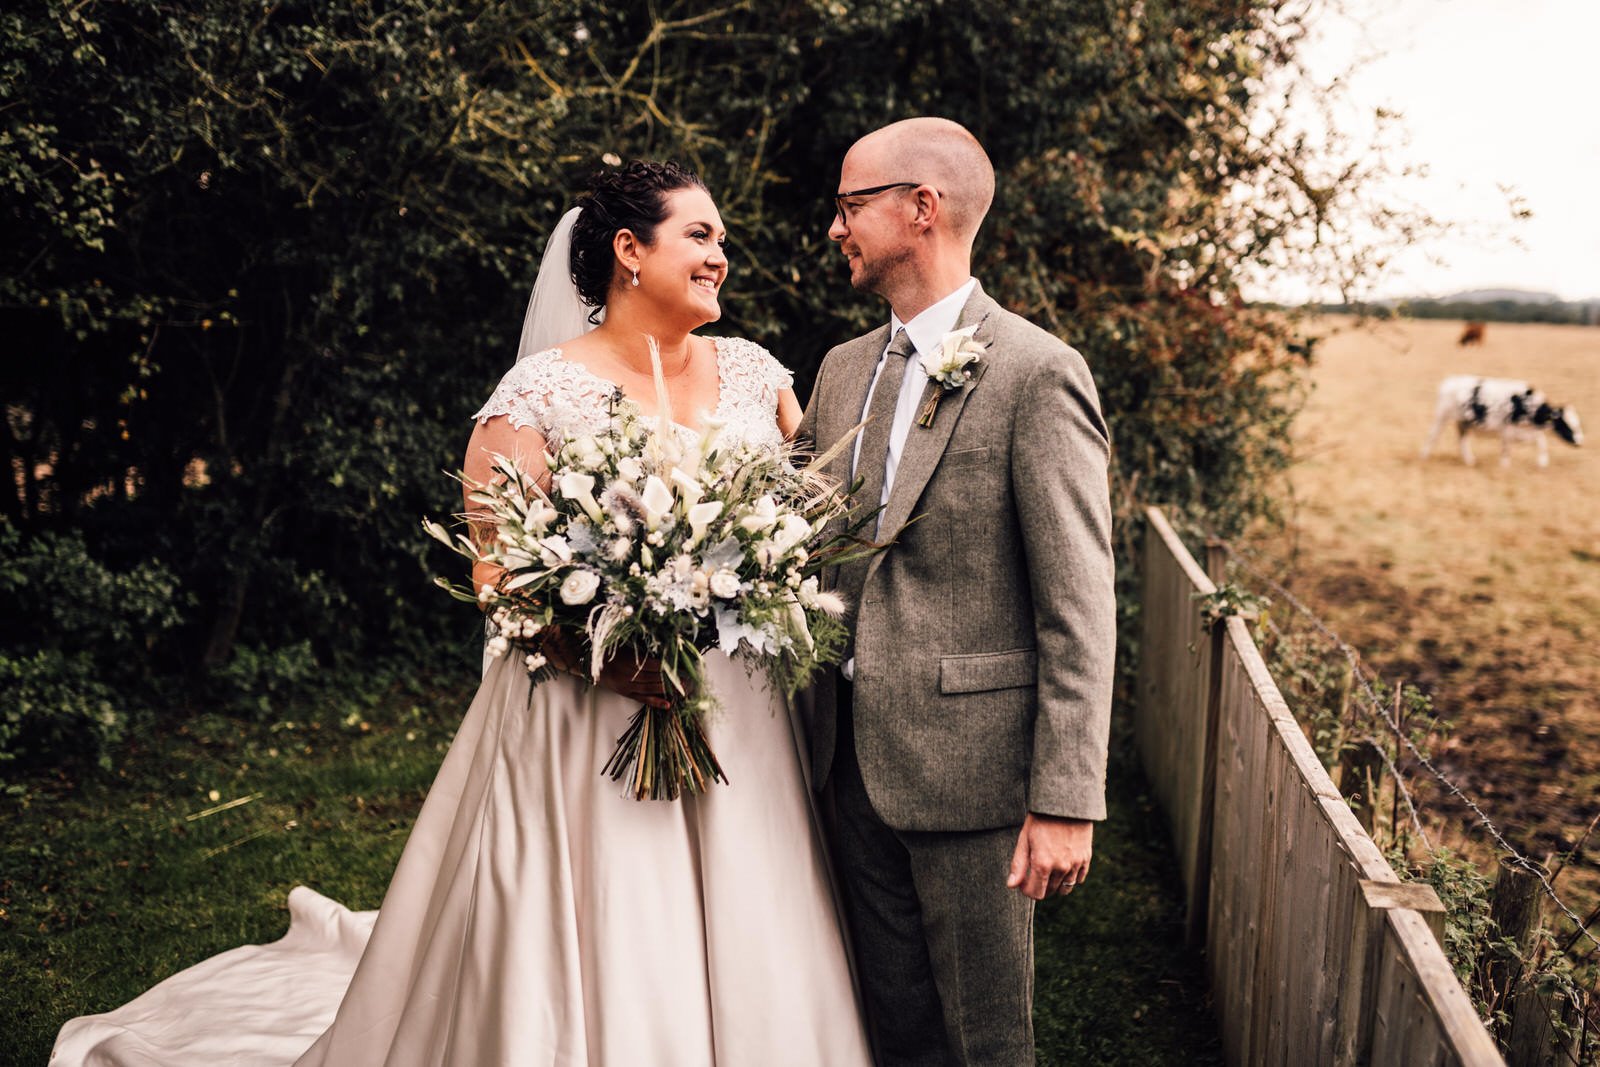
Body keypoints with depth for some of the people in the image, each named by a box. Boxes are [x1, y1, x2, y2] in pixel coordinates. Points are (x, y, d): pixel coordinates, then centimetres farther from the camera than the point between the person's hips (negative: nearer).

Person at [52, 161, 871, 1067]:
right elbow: (500, 572, -8)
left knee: (744, 969, 10)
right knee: (584, 972, 3)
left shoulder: (752, 371, 8)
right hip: (585, 733, -4)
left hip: (739, 723, 4)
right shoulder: (541, 393, -5)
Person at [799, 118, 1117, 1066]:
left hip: (969, 761, -6)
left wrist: (1066, 802, -17)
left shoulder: (1037, 374, -12)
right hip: (857, 757, 6)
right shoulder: (844, 370, 11)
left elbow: (1078, 609, -15)